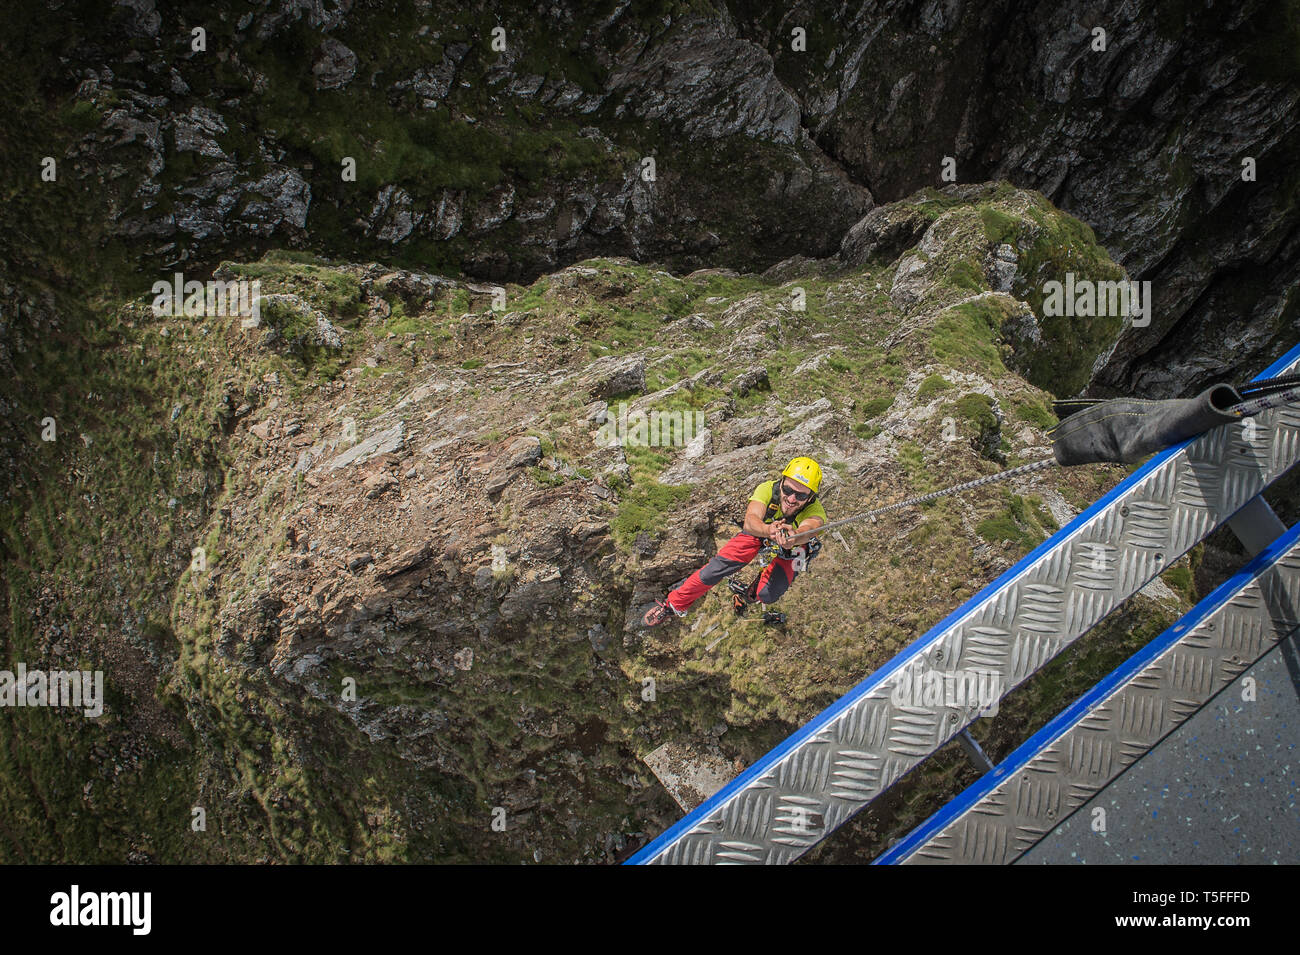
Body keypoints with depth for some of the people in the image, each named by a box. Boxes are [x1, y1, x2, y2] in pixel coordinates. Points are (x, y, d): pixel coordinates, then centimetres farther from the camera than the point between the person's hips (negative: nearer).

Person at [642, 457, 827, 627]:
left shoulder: (815, 511, -38)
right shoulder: (767, 489, -34)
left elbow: (808, 529, -59)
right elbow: (750, 521, -48)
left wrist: (793, 537, -83)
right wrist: (768, 530, -71)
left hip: (790, 550, -1)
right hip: (759, 533, 1)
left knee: (768, 595, -22)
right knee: (715, 569, -13)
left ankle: (751, 594, 16)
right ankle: (674, 604, 11)